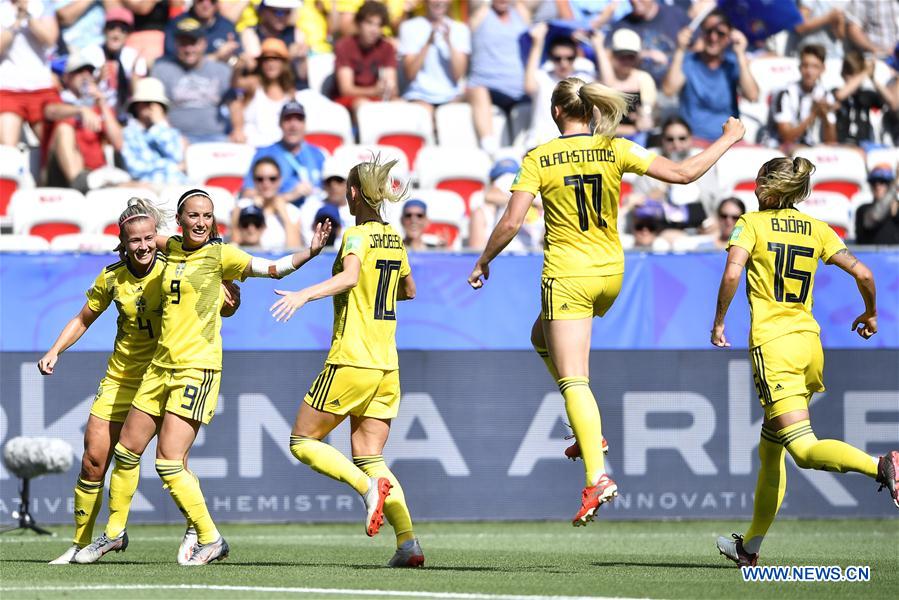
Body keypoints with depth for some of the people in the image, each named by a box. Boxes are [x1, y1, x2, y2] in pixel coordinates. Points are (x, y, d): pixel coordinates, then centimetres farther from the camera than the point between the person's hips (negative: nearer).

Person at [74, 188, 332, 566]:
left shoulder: (220, 255, -7)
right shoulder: (174, 248, 10)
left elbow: (273, 268, -15)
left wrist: (308, 253, -27)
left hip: (197, 368, -7)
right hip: (161, 365, 7)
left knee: (169, 462, -14)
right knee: (127, 450, 13)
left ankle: (210, 540, -3)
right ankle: (114, 533, 30)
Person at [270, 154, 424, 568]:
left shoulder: (358, 235, -9)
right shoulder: (394, 240, 14)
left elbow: (349, 275, -30)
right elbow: (409, 290, 29)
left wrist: (304, 295, -40)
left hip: (351, 360, -7)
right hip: (386, 366, 7)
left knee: (302, 441, 4)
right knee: (368, 455, 7)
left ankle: (369, 486, -18)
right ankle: (408, 541, -9)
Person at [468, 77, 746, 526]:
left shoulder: (538, 159, -8)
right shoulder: (615, 150, -3)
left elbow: (511, 222, -13)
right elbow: (682, 174, -5)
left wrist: (483, 261, 4)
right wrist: (727, 140, 10)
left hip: (567, 277, -5)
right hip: (610, 274, 5)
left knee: (573, 379, -7)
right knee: (542, 337, 30)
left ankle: (597, 477, -22)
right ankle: (590, 430, 20)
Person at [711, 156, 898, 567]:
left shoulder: (752, 224, -1)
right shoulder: (816, 230, 12)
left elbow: (732, 274, -17)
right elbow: (862, 273, 6)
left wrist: (718, 323, -4)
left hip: (772, 341, -6)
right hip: (810, 342, 7)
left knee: (803, 448, -15)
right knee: (771, 449, 18)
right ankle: (750, 546, 24)